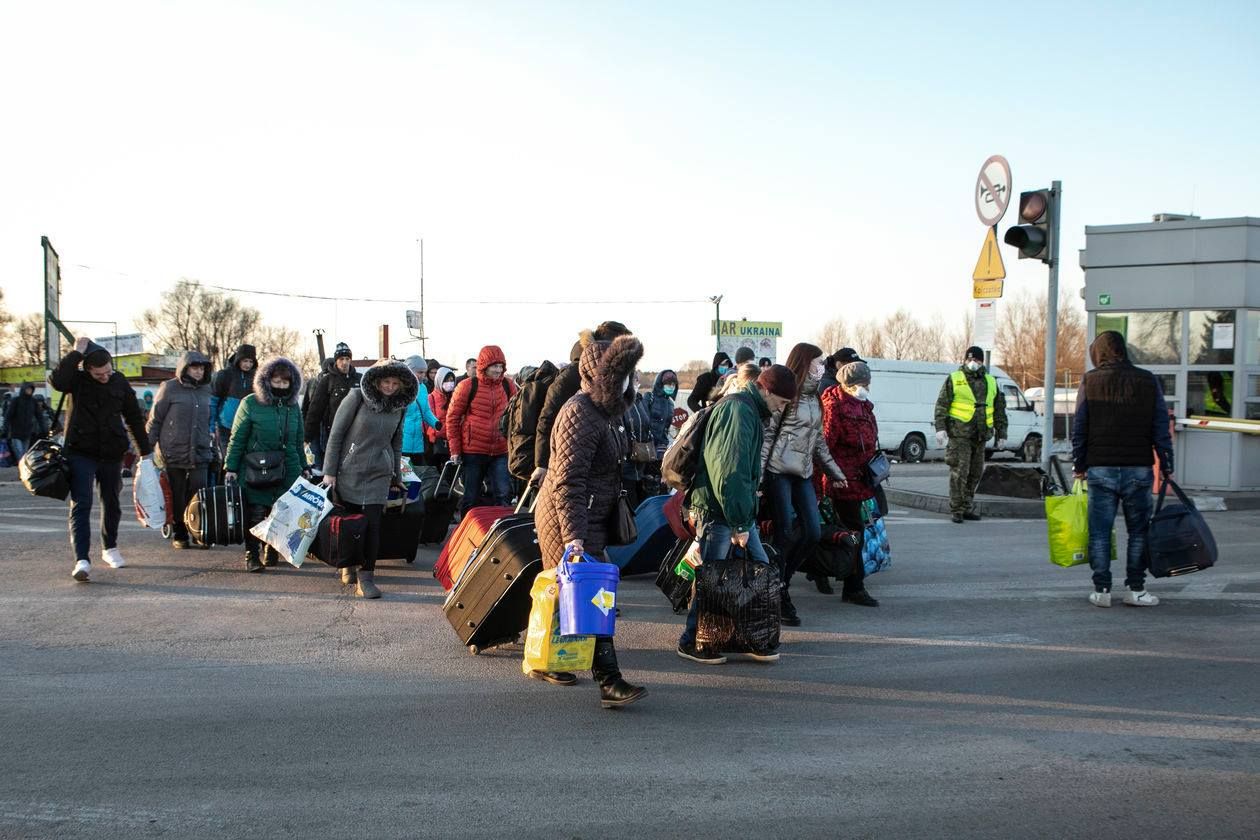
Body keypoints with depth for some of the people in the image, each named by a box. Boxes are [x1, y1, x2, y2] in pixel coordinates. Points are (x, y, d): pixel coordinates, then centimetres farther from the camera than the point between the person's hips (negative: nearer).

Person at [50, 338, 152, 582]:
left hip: (112, 453, 4)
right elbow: (56, 380, -29)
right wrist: (76, 353, -26)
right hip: (80, 452, -3)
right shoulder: (77, 380, -5)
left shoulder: (119, 382, 3)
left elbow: (134, 416, 10)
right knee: (81, 504, -12)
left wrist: (146, 450, 13)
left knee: (111, 503, 15)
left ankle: (110, 548, 34)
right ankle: (82, 560, -17)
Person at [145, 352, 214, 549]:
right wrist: (148, 447, -3)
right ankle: (179, 535, 17)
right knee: (177, 497, 6)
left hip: (200, 454, 3)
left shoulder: (206, 390, 11)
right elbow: (155, 420, 0)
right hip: (173, 454, -3)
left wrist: (213, 447, 17)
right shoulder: (170, 388, -2)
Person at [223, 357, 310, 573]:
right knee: (255, 513, -5)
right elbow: (237, 438, 0)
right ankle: (252, 555, 8)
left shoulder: (293, 406, 12)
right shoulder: (251, 403, -1)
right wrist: (231, 468, -3)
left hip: (288, 470, 4)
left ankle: (272, 551, 18)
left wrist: (304, 466, 19)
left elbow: (298, 441, 20)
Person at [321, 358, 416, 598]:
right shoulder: (357, 398, -8)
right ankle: (348, 566, 32)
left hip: (379, 475, 2)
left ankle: (366, 577, -1)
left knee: (372, 525, -7)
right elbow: (336, 434, -5)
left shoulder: (400, 407, 5)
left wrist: (397, 477, 19)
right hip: (349, 471, -2)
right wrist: (329, 471, -8)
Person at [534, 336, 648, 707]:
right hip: (569, 520, -10)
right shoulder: (580, 415, -20)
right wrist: (573, 536, -31)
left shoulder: (600, 410, 13)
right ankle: (609, 682, -11)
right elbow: (568, 481, -26)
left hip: (586, 518, 10)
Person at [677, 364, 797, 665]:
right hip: (718, 510, -10)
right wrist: (739, 524, -21)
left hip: (739, 510, 10)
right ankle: (690, 642, 13)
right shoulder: (739, 410, -18)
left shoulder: (751, 412, 16)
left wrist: (744, 519, 19)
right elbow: (730, 472, -24)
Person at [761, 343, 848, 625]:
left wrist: (834, 472, 25)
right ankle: (777, 593, 5)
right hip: (779, 471, -8)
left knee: (813, 532, 2)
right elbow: (767, 434, -10)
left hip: (803, 474, 8)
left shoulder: (814, 399, 17)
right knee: (785, 534, -7)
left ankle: (782, 582, 18)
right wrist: (758, 473, -17)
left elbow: (819, 440, 24)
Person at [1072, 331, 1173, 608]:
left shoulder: (1090, 381, 1)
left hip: (1100, 468, 0)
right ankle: (1135, 589, 11)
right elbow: (1161, 429, 2)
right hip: (1139, 468, 1)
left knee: (1100, 532, 5)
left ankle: (1101, 590, 5)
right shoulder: (1148, 381, 3)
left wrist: (1079, 465, 7)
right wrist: (1166, 466, 7)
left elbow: (1079, 428, 0)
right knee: (1138, 531, 10)